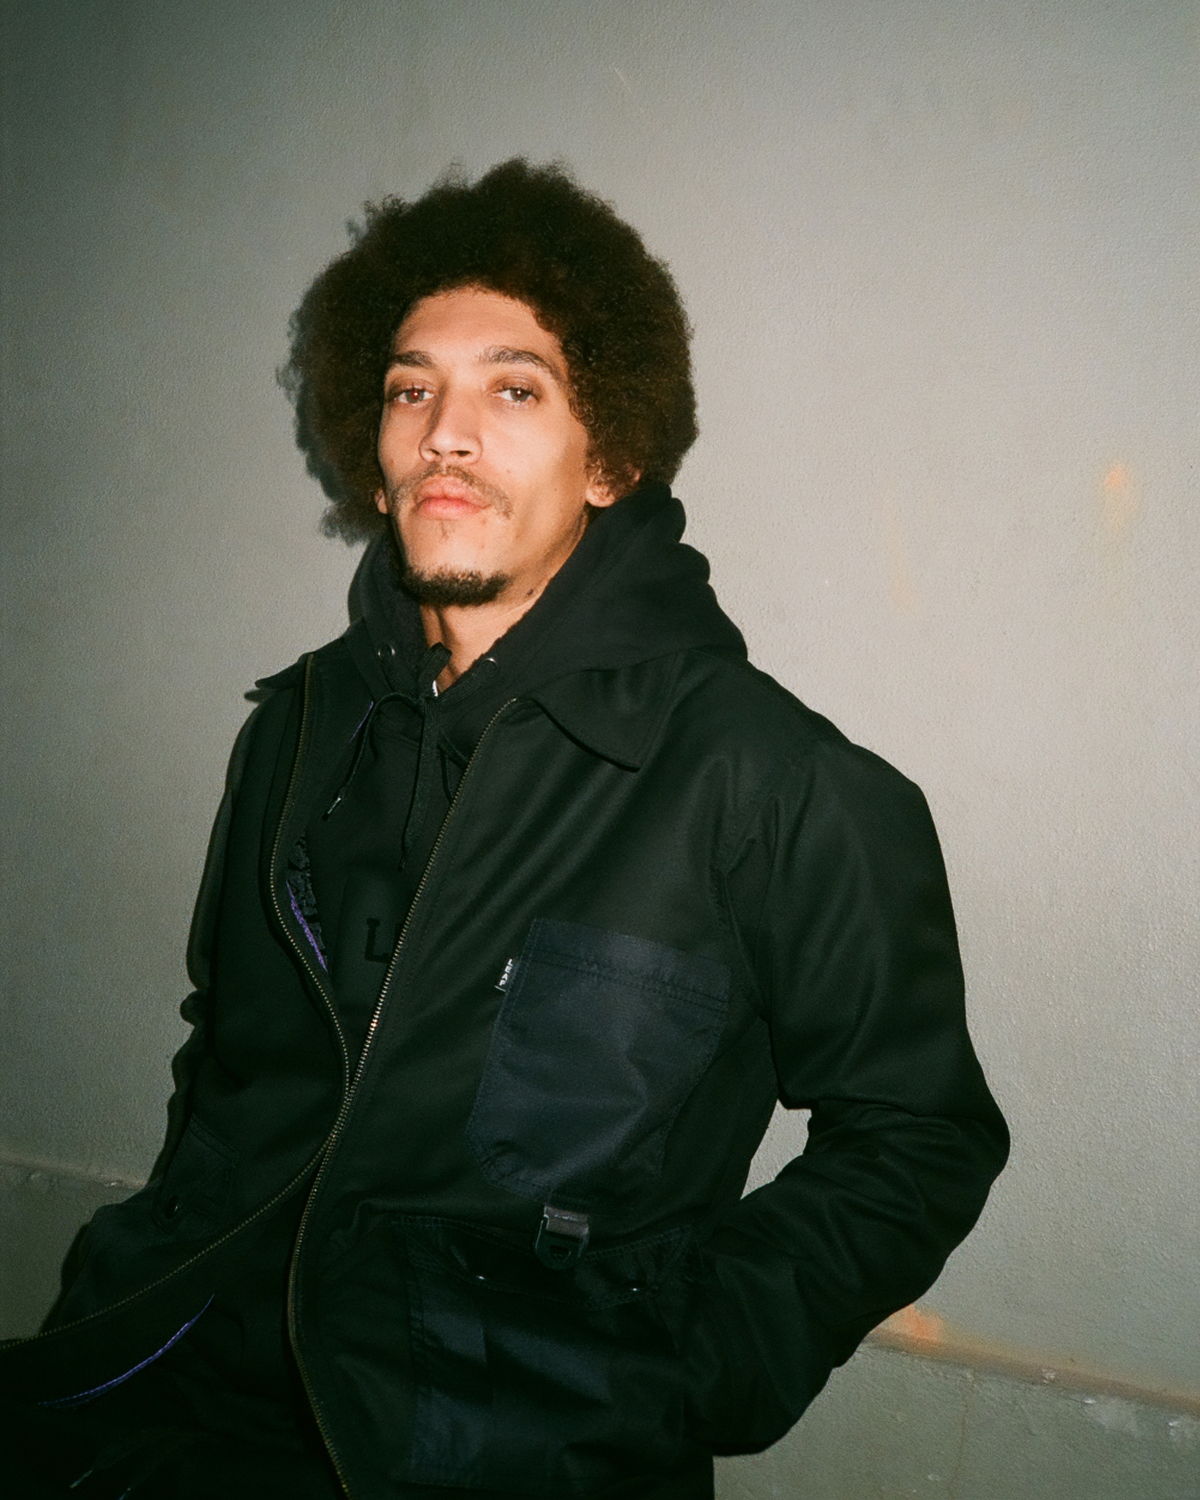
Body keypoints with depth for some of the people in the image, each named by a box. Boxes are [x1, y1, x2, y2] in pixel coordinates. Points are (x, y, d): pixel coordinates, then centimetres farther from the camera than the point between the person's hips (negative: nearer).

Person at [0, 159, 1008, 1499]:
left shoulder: (768, 778, -7)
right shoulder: (306, 722, 10)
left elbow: (917, 1139, 0)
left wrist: (677, 1379, -8)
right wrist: (163, 1265, 6)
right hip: (213, 1378, 4)